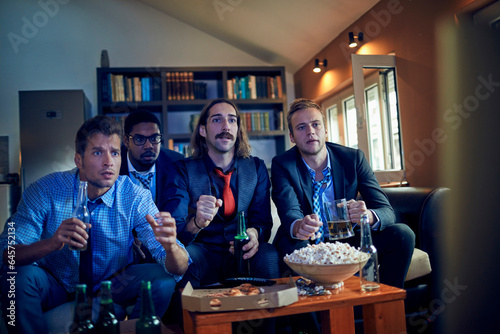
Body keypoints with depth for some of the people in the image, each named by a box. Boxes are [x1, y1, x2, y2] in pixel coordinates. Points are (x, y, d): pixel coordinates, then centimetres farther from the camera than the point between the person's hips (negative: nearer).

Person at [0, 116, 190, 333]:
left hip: (112, 286, 1)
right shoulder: (45, 191, -16)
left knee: (162, 279, -24)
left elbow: (179, 269, -22)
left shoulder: (136, 197, -17)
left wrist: (170, 245, -46)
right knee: (19, 276, -28)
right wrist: (52, 243, -42)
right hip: (56, 287, 0)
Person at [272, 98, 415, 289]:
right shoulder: (282, 165, -8)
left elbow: (386, 211, -9)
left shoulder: (354, 158, -4)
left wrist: (368, 216, -35)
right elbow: (289, 213, -23)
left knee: (402, 234, -19)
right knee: (290, 244, -36)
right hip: (307, 244, -2)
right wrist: (298, 227, -49)